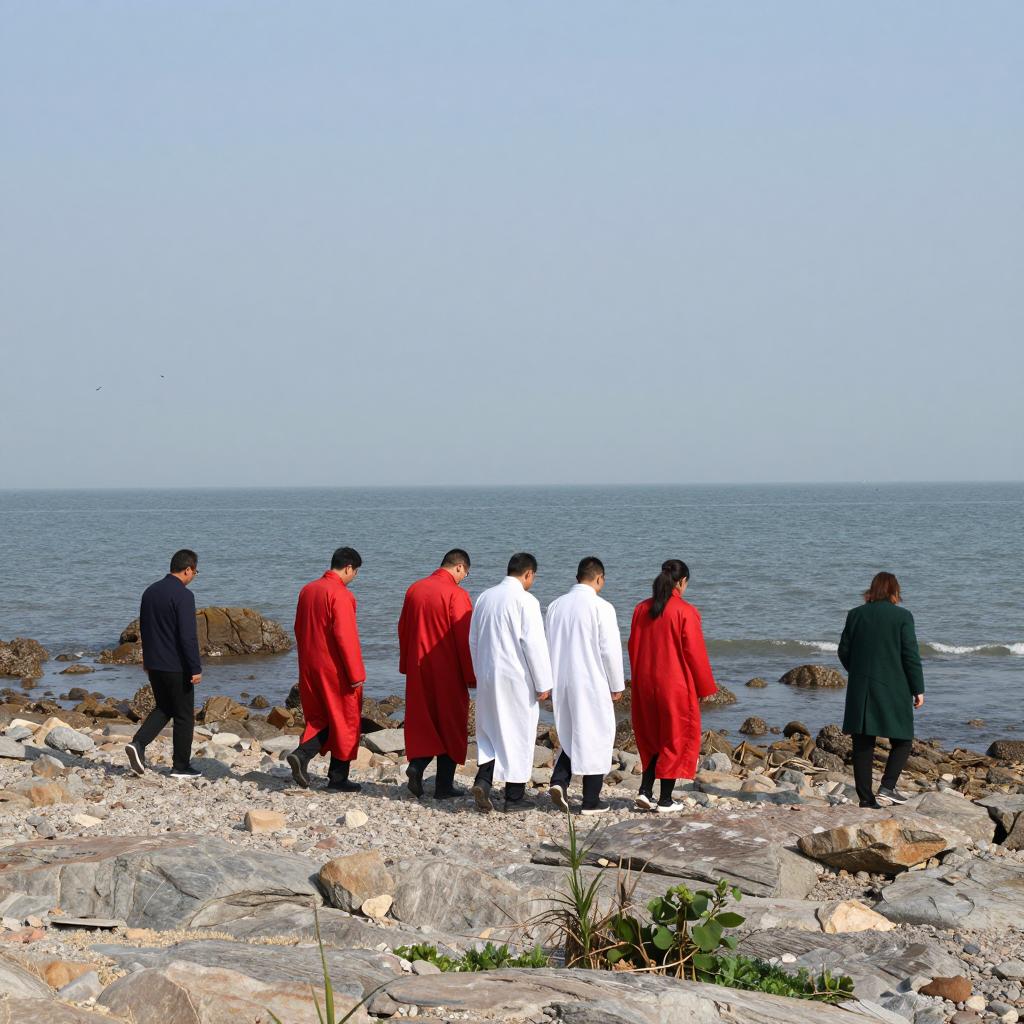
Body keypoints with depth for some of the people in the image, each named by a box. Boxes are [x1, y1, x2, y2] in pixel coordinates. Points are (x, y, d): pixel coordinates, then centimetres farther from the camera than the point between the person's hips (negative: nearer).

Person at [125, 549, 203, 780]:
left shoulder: (150, 592, 8)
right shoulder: (183, 595, -17)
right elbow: (188, 635, -21)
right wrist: (196, 669, -17)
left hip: (153, 663, 7)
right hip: (176, 666, -7)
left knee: (164, 708, 20)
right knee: (184, 715, 5)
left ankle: (138, 744, 0)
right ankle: (181, 767, 11)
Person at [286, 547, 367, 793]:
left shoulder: (307, 590, 8)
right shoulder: (340, 594, -17)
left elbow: (299, 629, 15)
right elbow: (345, 636, -20)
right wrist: (356, 673, -14)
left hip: (310, 668, 7)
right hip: (335, 669, -7)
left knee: (321, 718, 17)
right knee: (344, 720, 5)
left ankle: (302, 754, -6)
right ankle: (338, 777, 9)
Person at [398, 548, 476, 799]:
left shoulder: (414, 589, 6)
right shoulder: (456, 594, -14)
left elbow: (403, 629, 13)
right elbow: (465, 638, -14)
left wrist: (406, 665, 22)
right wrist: (471, 676, -6)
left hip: (419, 670, 5)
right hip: (449, 672, -5)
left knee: (424, 722, 15)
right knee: (450, 725, 5)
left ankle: (417, 764, -8)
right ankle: (444, 785, 7)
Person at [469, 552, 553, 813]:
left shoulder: (485, 597, 9)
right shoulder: (525, 601, -12)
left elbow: (473, 640, 15)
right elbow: (534, 644, -15)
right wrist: (543, 683, -9)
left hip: (488, 677, 6)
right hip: (517, 678, -6)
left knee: (490, 730, 15)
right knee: (518, 733, 4)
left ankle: (483, 780, -5)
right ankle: (515, 797, 8)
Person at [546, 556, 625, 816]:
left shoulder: (556, 605, 5)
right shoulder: (601, 607, -12)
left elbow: (549, 646, 10)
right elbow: (610, 650, -11)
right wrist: (617, 685, 1)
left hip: (562, 684, 5)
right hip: (592, 684, -5)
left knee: (570, 734, 19)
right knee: (595, 736, 5)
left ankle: (559, 780, -1)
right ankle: (591, 801, 7)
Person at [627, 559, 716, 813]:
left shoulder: (642, 609, 2)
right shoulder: (686, 612, -14)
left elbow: (633, 648, 9)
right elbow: (695, 653, -11)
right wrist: (705, 687, 1)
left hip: (645, 685, 5)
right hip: (676, 686, -5)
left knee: (654, 737, 19)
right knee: (676, 738, 6)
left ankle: (645, 791, 7)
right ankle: (665, 801, 7)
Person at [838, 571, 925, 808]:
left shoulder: (856, 615, 5)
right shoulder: (902, 617, -5)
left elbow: (844, 651, 9)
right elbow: (911, 656, -7)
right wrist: (918, 689, -1)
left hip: (860, 691, 3)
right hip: (893, 690, -3)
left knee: (863, 745, 7)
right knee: (902, 741, 10)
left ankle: (866, 798, 5)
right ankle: (887, 787, -5)